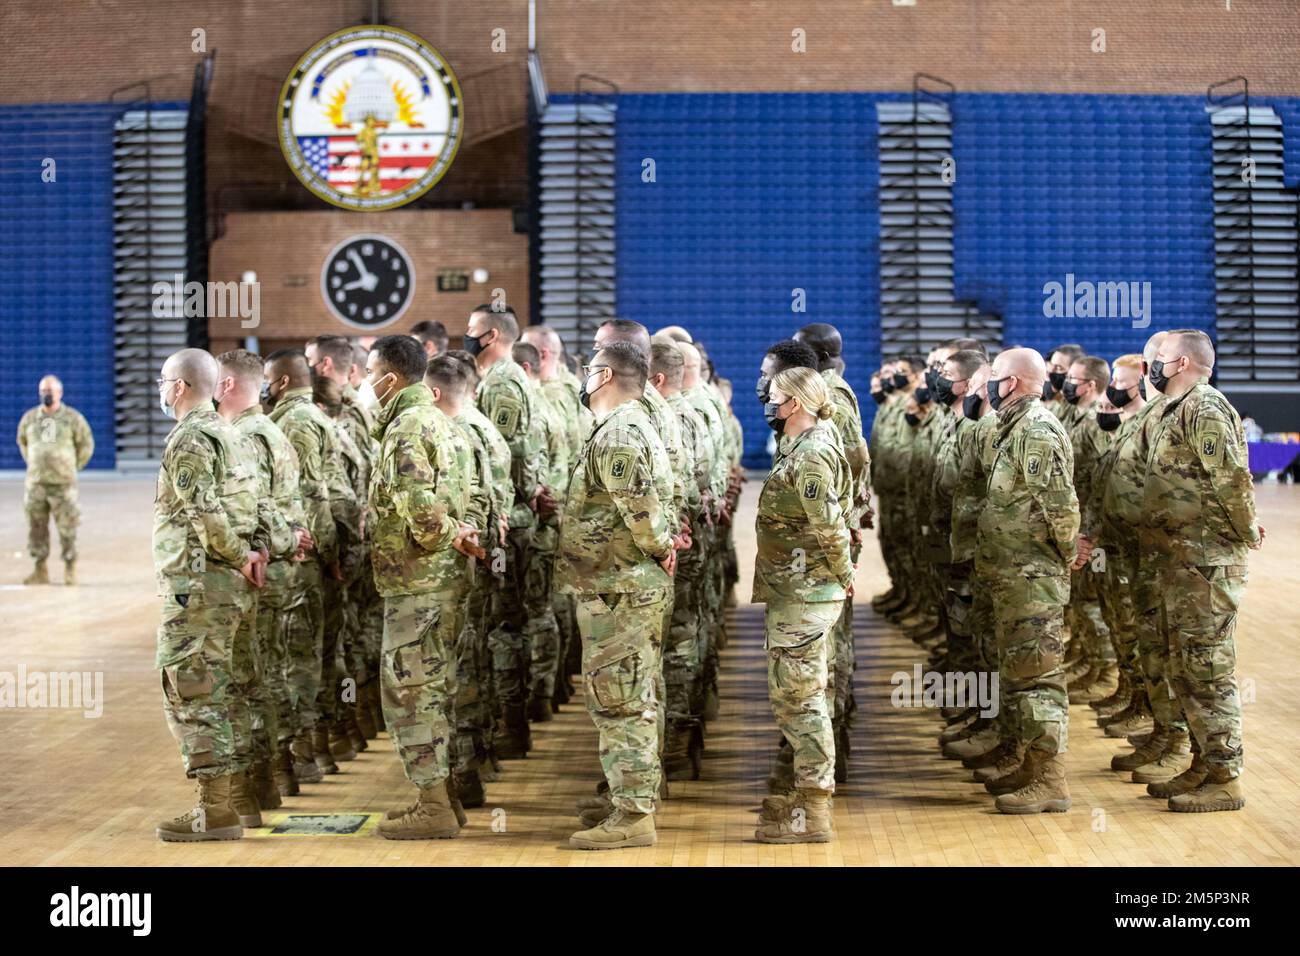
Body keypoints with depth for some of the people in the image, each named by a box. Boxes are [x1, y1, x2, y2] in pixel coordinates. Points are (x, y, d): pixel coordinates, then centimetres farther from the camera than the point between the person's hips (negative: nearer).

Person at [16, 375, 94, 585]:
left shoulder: (72, 418, -2)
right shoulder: (29, 417, 7)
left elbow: (86, 444, 8)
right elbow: (22, 441, 24)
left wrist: (72, 467, 8)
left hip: (63, 483, -3)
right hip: (36, 483, 3)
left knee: (67, 527, -4)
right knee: (37, 528, 5)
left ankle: (70, 568, 7)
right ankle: (40, 570, 12)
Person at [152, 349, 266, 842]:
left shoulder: (189, 439, -13)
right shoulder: (225, 433, 17)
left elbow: (205, 513, -20)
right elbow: (251, 501, 15)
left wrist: (239, 557, -9)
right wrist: (249, 553, 3)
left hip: (197, 583, -10)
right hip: (225, 584, 10)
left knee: (190, 691, -6)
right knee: (207, 691, 14)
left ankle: (214, 811, -5)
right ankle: (217, 802, 18)